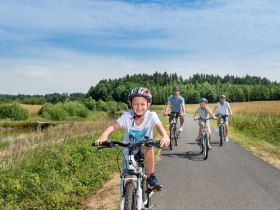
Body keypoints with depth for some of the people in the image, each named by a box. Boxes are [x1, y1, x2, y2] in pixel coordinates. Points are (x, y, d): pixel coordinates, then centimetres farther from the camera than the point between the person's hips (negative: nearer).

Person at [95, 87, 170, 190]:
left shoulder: (151, 116, -18)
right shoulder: (126, 116, -19)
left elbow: (159, 126, -34)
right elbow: (113, 126, -31)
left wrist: (165, 136, -57)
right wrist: (103, 136, -52)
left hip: (144, 151, -1)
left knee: (148, 147, -35)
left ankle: (151, 177, -19)